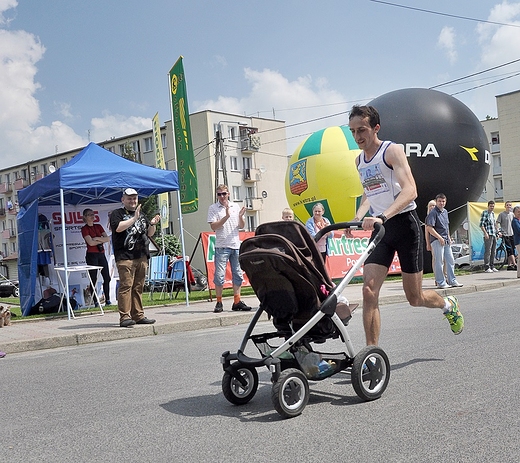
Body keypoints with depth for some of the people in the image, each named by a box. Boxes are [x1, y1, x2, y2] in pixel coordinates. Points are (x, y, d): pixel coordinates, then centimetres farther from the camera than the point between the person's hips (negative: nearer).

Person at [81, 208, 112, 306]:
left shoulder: (98, 226, 13)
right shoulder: (84, 228, -3)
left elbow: (108, 238, 4)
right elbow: (91, 242, -14)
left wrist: (98, 238, -9)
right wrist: (102, 240, -4)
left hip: (101, 254, 6)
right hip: (91, 255, -6)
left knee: (107, 278, 4)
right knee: (93, 279, -3)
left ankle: (107, 300, 12)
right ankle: (95, 302, 3)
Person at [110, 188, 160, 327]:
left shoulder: (141, 215, 23)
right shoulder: (117, 213, 4)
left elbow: (149, 233, 25)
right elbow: (118, 227, -16)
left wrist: (152, 224, 5)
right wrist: (134, 218, -16)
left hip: (141, 257, 6)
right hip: (125, 257, -6)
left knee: (138, 287, 8)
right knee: (126, 286, -12)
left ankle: (138, 316, 13)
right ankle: (124, 317, -12)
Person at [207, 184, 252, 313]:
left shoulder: (235, 206, 12)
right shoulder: (213, 208, 1)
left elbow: (241, 226, 13)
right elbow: (213, 227, -10)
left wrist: (240, 216, -7)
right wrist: (226, 216, -19)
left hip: (236, 245, 4)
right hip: (221, 246, -4)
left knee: (238, 274, 7)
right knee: (219, 275, -5)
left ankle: (237, 301, 14)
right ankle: (219, 302, 3)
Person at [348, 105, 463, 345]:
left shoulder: (392, 150, -11)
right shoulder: (359, 161, 11)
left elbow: (410, 191, -24)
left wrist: (382, 217, -38)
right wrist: (357, 218, 7)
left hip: (404, 223, -5)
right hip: (380, 228, 5)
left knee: (415, 298, 5)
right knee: (369, 290, -13)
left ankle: (447, 305, 38)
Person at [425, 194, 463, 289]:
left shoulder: (445, 211, 14)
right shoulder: (433, 213, -12)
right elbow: (429, 228, -18)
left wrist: (448, 238, 16)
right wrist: (439, 237, -17)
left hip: (446, 240, 8)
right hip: (437, 240, -8)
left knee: (451, 260, 11)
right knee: (439, 262, -4)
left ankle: (452, 281, 19)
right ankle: (441, 282, 2)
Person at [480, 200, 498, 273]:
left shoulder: (492, 213, 17)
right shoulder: (484, 213, -6)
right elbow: (481, 225, -11)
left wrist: (497, 231, 19)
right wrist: (485, 233, -18)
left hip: (494, 234, 8)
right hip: (488, 235, -8)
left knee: (493, 251, 10)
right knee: (488, 251, -9)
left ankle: (492, 266, 17)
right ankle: (486, 268, -7)